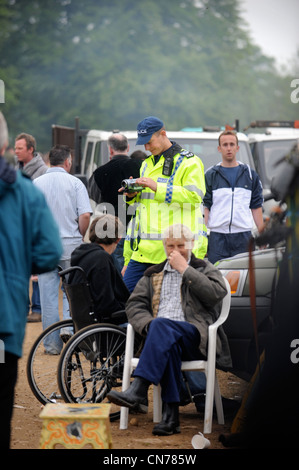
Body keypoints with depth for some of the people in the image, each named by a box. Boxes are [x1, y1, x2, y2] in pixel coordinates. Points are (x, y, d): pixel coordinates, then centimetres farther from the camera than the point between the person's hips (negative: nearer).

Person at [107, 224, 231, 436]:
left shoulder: (205, 269, 20)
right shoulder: (153, 275, 29)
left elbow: (217, 293, -2)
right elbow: (134, 305, 16)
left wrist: (185, 270, -1)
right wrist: (149, 324, -6)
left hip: (194, 336, -2)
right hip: (161, 334, 2)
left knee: (162, 327, -36)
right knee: (169, 344, -37)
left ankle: (138, 390, -50)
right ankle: (171, 414, -42)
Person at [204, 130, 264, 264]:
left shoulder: (250, 174, 12)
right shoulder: (210, 175, 8)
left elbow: (256, 206, 12)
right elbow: (205, 206, 5)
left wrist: (262, 234, 6)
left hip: (243, 235, 1)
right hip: (217, 235, -1)